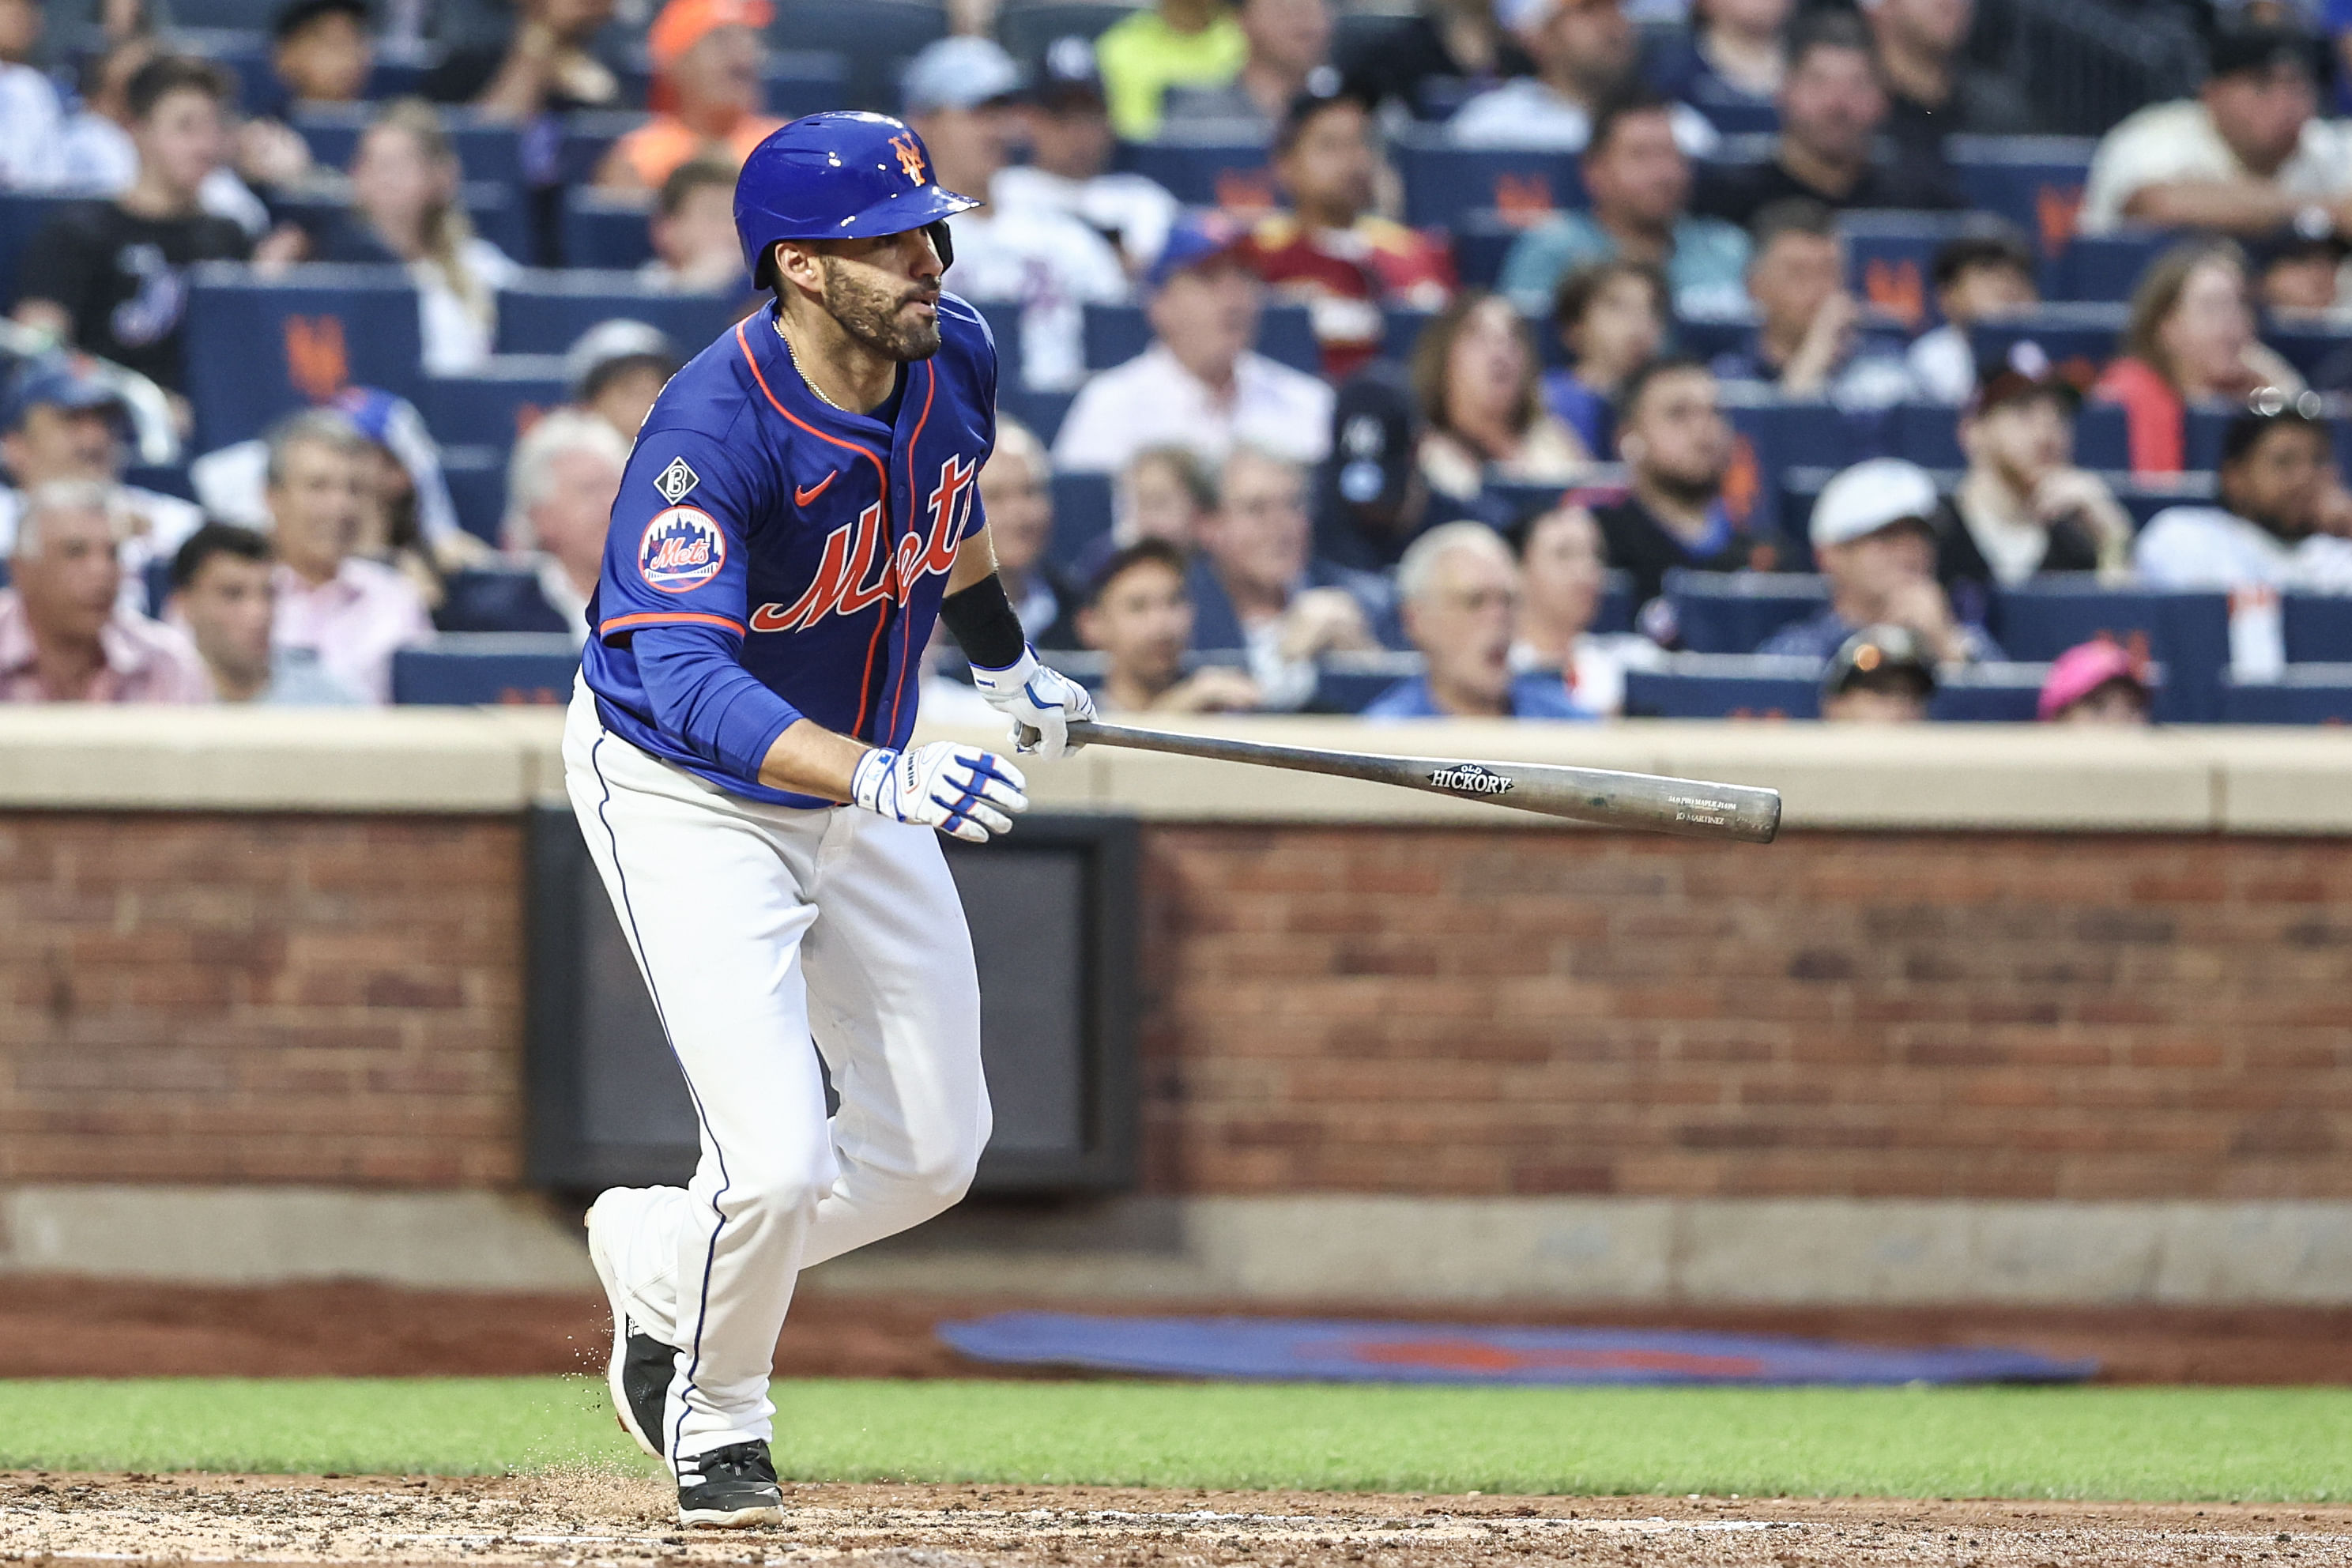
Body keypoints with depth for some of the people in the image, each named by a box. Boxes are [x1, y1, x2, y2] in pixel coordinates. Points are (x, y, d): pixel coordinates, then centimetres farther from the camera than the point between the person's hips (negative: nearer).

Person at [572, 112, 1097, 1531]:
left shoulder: (955, 354, -10)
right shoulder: (717, 429, -32)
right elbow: (688, 680, -41)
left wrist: (1005, 661, 29)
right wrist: (884, 777, -54)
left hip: (864, 785, 7)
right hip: (684, 790, -7)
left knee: (931, 1153, 10)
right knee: (781, 1160, -16)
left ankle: (658, 1256, 35)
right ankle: (714, 1412, 15)